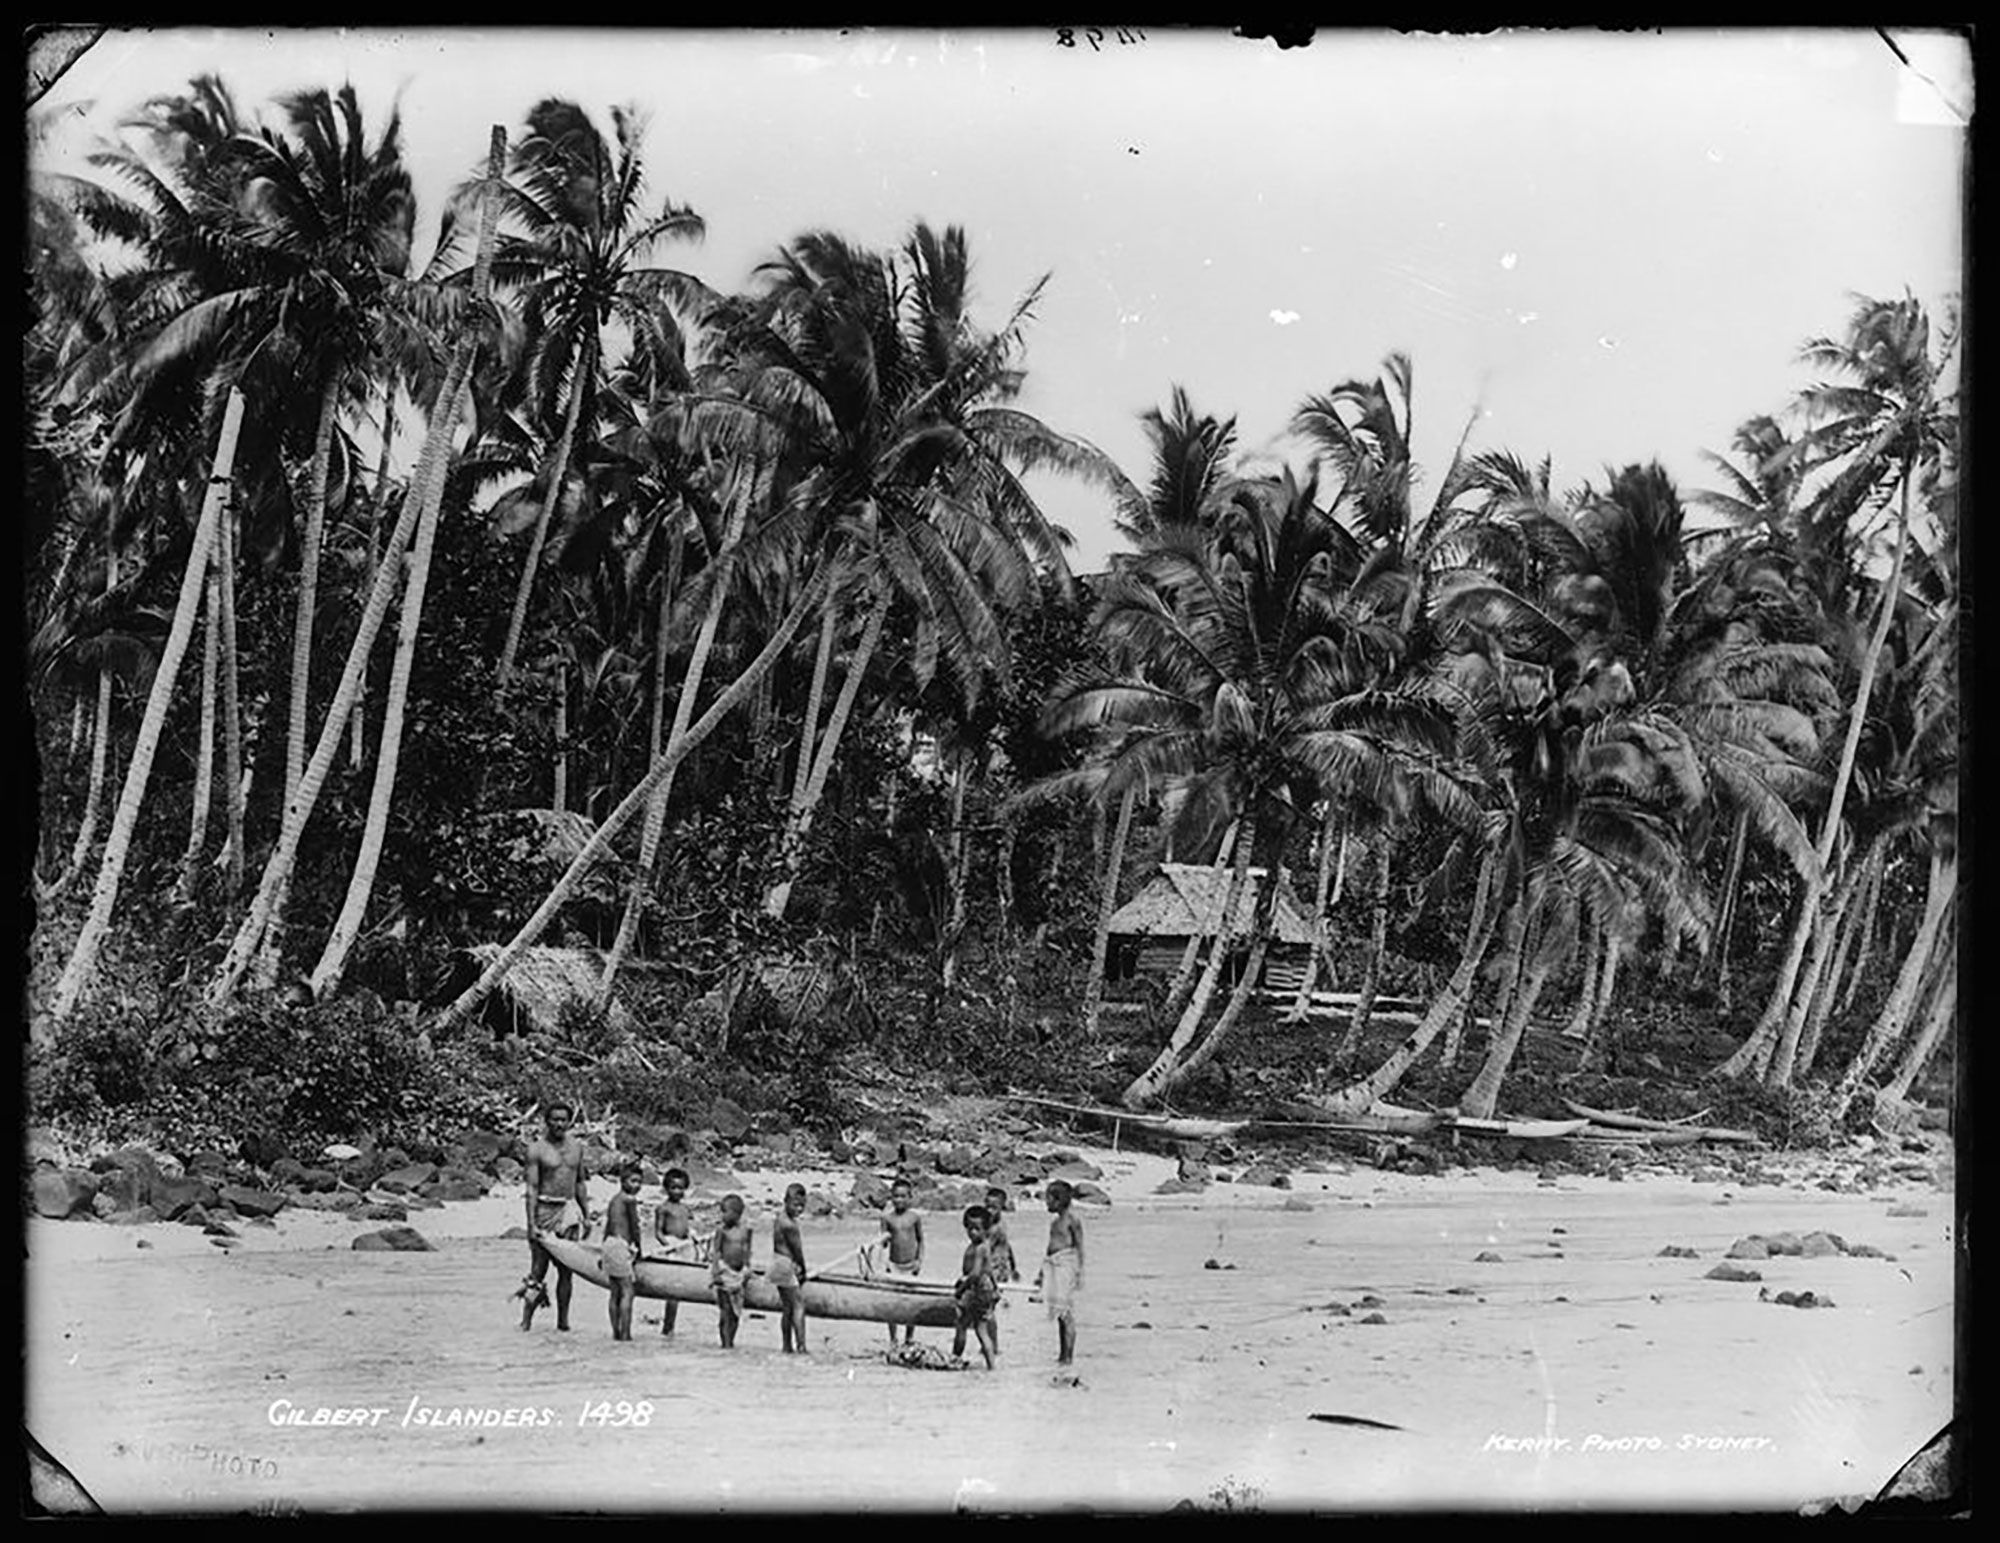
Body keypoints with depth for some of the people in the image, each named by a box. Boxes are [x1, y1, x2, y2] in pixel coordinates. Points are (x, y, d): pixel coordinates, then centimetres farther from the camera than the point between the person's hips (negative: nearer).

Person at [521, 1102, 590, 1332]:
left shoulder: (576, 1145, 9)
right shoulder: (537, 1148, -5)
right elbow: (532, 1188, -8)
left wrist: (586, 1215, 14)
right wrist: (532, 1223, -14)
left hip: (569, 1210, 4)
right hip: (544, 1210, -4)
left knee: (566, 1269, 4)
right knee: (539, 1267, -3)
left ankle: (563, 1320, 9)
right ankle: (526, 1318, 6)